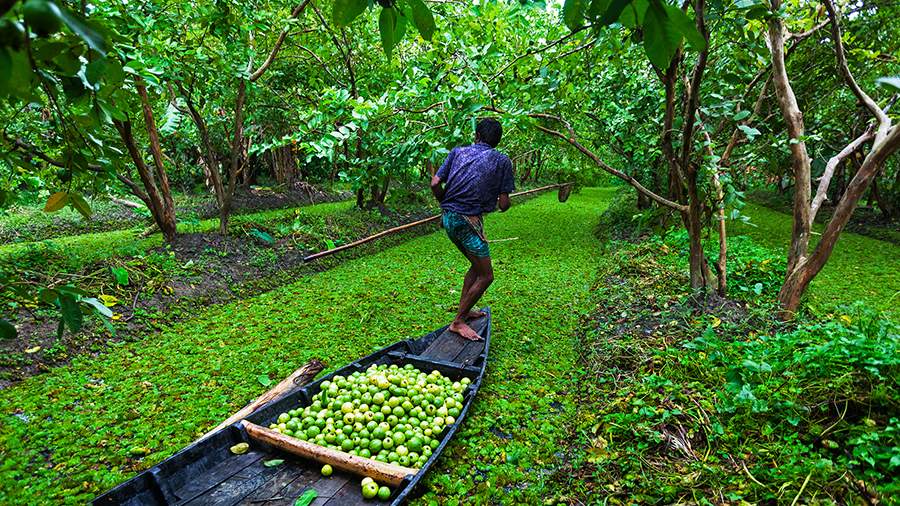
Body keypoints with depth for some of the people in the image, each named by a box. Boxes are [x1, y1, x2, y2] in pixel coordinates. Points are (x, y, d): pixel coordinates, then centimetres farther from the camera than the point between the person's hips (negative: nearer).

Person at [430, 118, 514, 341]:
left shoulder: (458, 152, 10)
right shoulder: (502, 161, 0)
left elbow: (435, 184, 2)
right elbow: (504, 204, -4)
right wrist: (502, 204, 20)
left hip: (449, 218, 7)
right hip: (469, 221, -7)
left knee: (477, 265, 23)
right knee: (486, 275, 4)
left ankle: (464, 310, 30)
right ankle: (458, 322, 6)